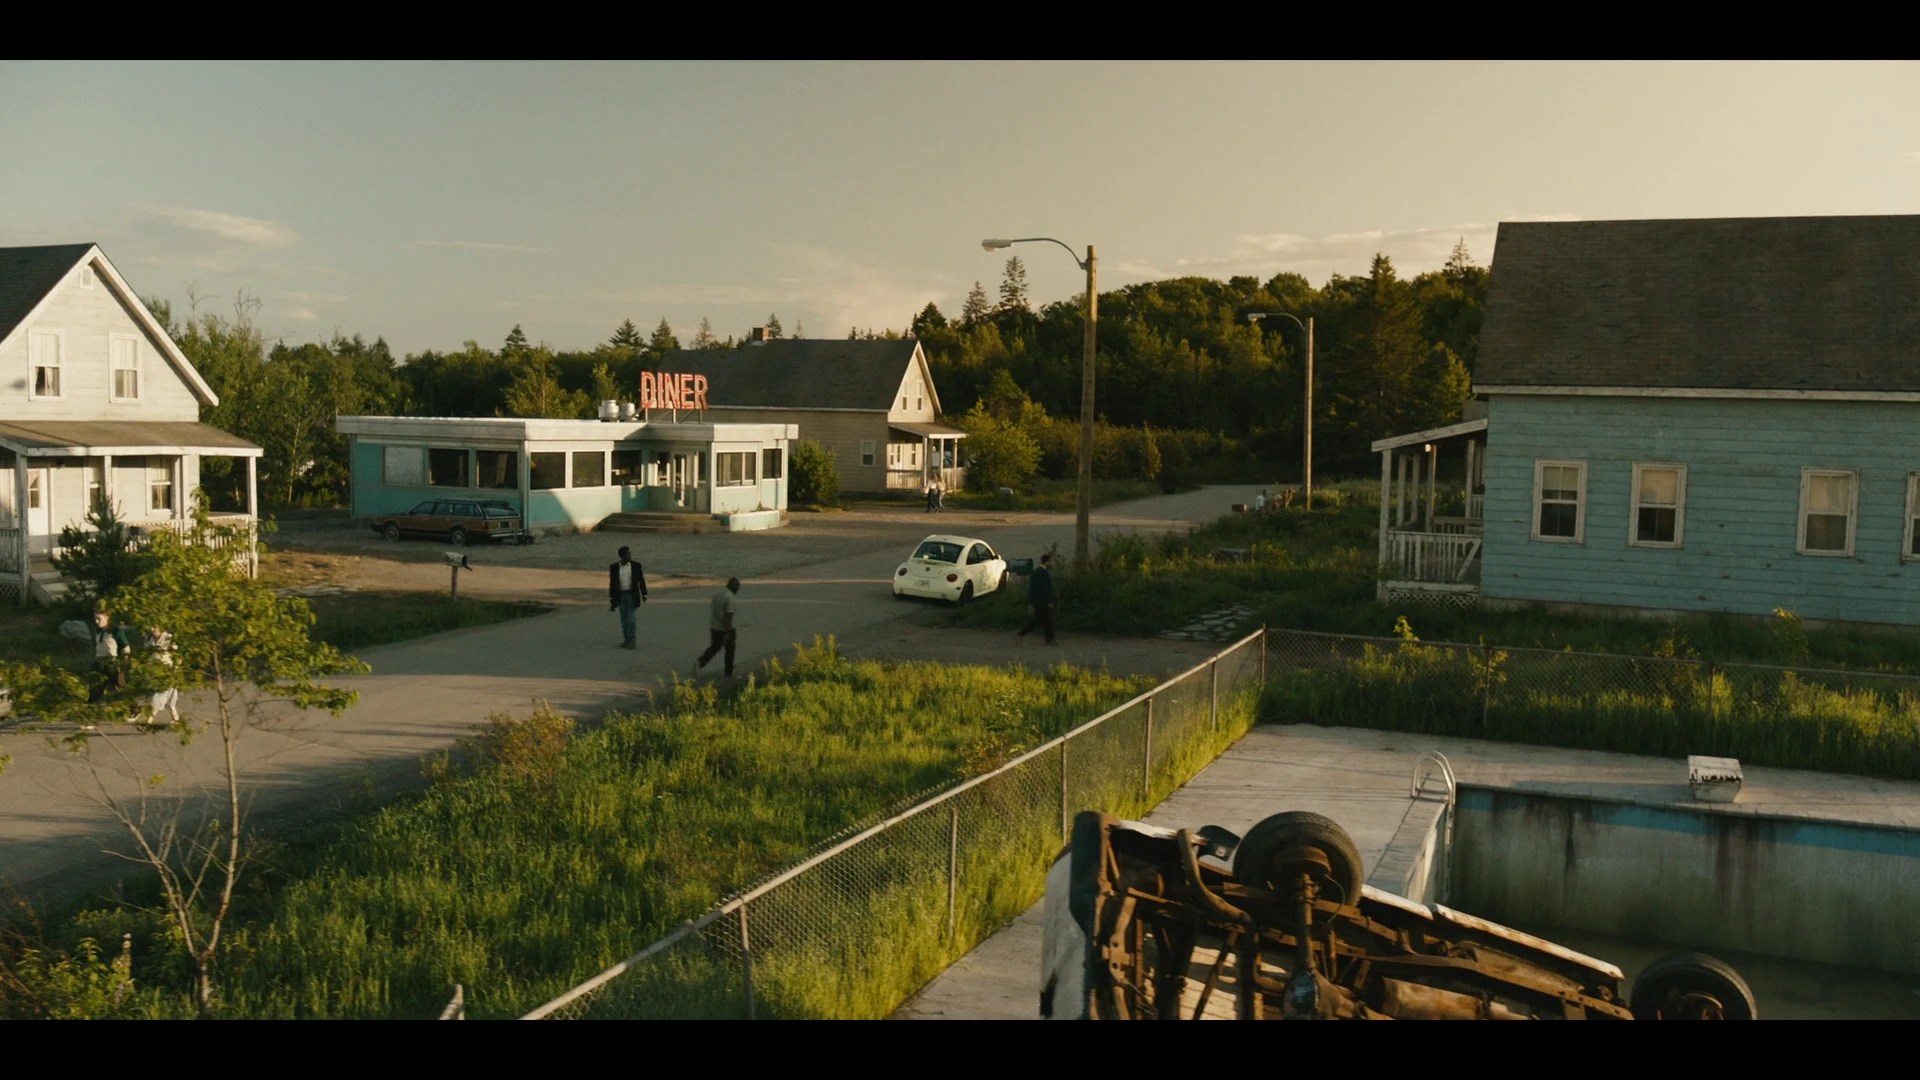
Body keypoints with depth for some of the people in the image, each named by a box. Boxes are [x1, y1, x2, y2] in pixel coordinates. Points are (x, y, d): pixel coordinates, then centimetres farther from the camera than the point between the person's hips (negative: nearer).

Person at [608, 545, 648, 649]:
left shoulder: (636, 565, -2)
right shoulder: (614, 567, 0)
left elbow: (641, 581, 2)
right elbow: (612, 583, 4)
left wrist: (644, 595, 1)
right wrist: (611, 598, 4)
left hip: (632, 595, -2)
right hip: (620, 595, 2)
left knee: (630, 618, -8)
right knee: (624, 620, 7)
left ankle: (631, 640, -5)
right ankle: (626, 640, 15)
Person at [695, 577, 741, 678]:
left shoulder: (717, 592, 3)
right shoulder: (730, 598, -22)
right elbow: (728, 616, -25)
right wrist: (727, 633, -22)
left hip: (714, 626, 7)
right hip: (726, 628, -7)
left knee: (714, 647, 18)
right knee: (730, 650, 11)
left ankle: (699, 662, -2)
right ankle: (729, 673, 20)